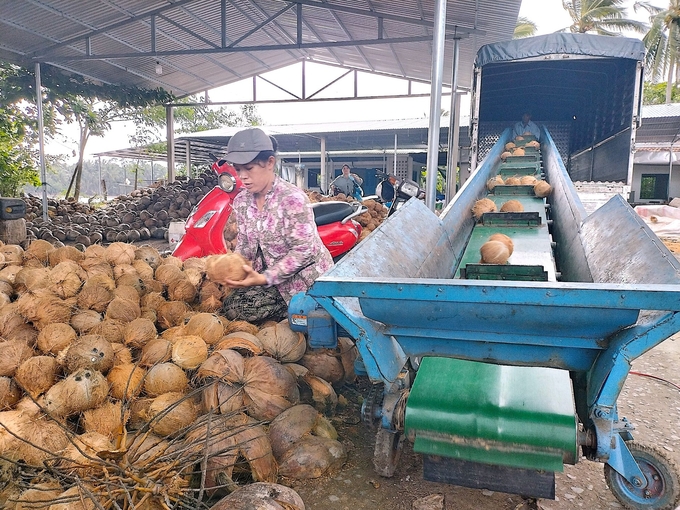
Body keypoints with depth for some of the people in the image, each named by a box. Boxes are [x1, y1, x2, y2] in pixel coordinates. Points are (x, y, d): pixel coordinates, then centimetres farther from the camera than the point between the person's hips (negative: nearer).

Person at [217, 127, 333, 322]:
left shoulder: (292, 198, -23)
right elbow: (244, 244, 7)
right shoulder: (241, 201, -1)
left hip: (306, 282, -7)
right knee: (231, 307, -7)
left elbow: (303, 251, -24)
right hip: (270, 278, 7)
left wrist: (265, 278, -31)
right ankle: (292, 310, 9)